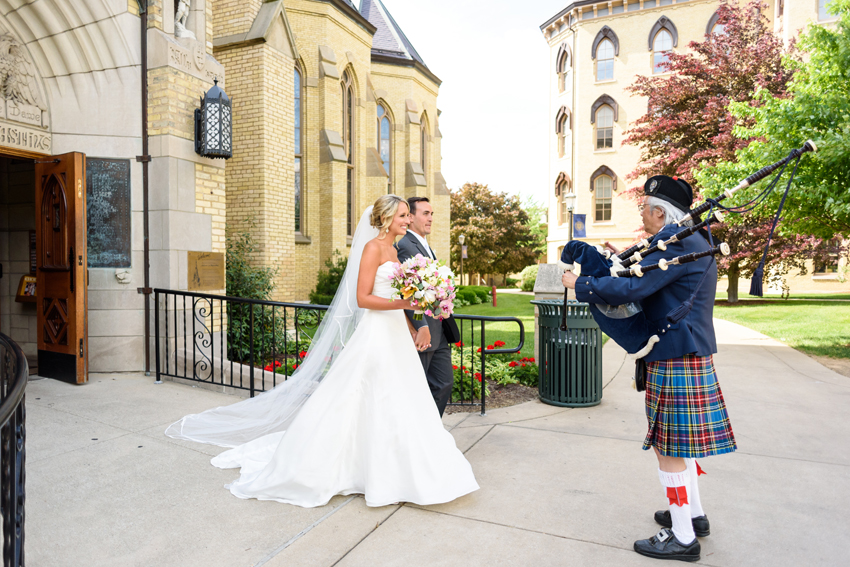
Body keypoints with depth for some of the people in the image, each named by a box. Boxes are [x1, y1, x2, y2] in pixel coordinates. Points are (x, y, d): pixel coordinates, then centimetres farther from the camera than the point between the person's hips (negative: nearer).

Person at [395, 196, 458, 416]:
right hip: (421, 333, -10)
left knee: (444, 384, 13)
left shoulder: (426, 247, 19)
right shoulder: (405, 246, -14)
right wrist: (422, 328, -29)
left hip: (438, 333, 10)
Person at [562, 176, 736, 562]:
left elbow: (631, 290, -26)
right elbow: (650, 283, 19)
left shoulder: (676, 242, -19)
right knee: (678, 442, 21)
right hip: (687, 354, 11)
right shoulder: (692, 240, 14)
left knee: (669, 448, 0)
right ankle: (694, 515, 36)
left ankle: (683, 538, 14)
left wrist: (580, 284, -15)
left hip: (675, 359, -11)